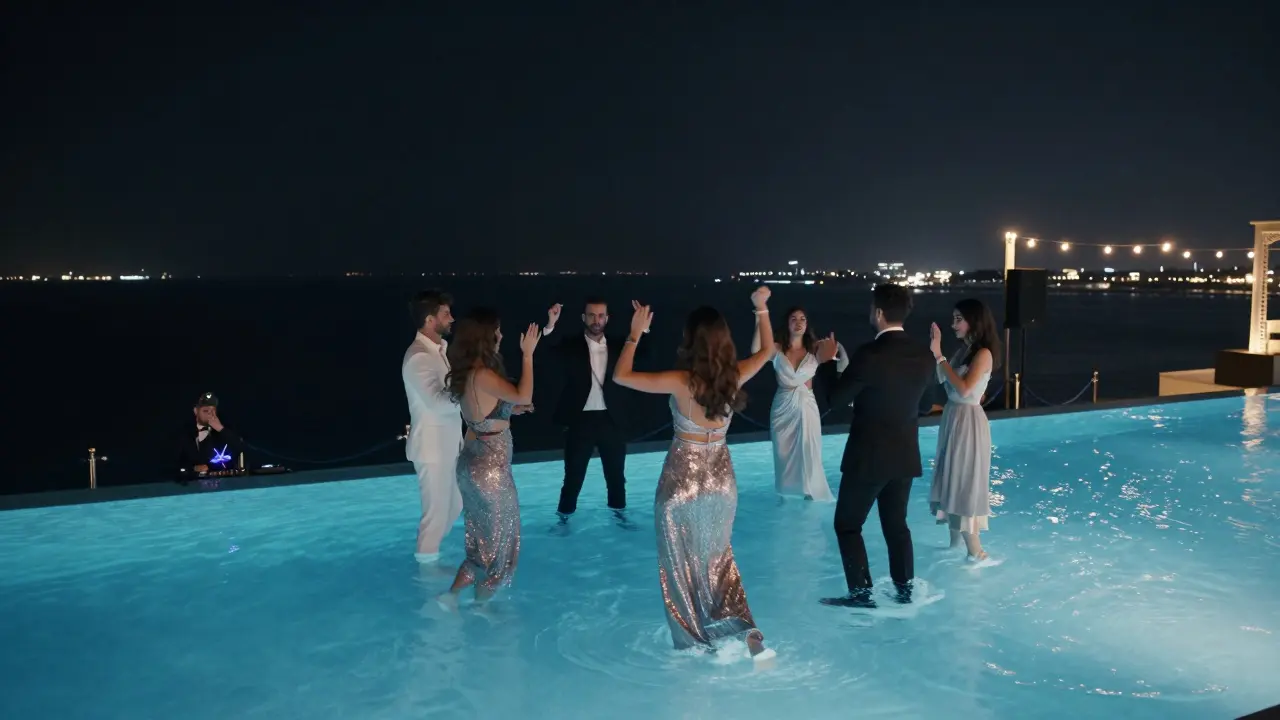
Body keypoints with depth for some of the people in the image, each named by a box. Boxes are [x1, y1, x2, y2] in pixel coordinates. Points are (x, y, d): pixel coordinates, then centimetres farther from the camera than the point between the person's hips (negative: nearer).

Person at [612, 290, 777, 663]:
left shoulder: (681, 381, -20)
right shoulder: (735, 376, -7)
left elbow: (620, 376, -14)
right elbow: (767, 350, 14)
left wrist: (636, 333, -7)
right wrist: (761, 309, 23)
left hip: (682, 479, -5)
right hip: (721, 478, 5)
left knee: (682, 563, 13)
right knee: (718, 556, 22)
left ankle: (695, 641, 22)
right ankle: (748, 631, 8)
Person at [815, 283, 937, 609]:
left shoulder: (869, 354, -21)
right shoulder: (924, 354, 0)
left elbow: (836, 396, -12)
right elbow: (924, 404, 11)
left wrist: (826, 361, 1)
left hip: (868, 455, -7)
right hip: (905, 454, 7)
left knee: (847, 524, 8)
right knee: (896, 524, 19)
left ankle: (861, 594, 8)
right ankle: (904, 591, 24)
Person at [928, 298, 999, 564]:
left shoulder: (983, 353, -16)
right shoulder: (963, 350, 9)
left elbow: (964, 389, -25)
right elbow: (942, 380, 9)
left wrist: (939, 356, -22)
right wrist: (934, 349, 1)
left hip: (968, 421, -9)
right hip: (952, 418, 9)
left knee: (965, 484, -3)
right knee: (952, 481, 14)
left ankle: (976, 552, 5)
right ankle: (955, 544, 25)